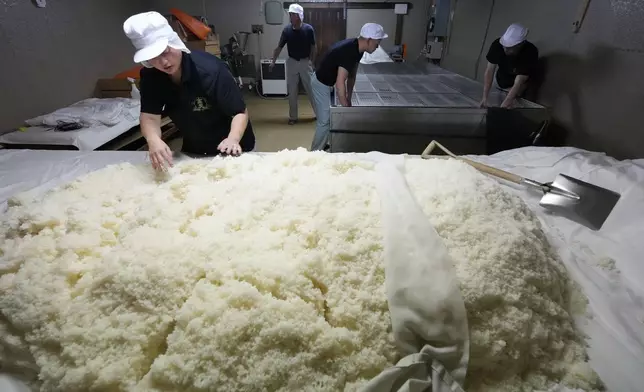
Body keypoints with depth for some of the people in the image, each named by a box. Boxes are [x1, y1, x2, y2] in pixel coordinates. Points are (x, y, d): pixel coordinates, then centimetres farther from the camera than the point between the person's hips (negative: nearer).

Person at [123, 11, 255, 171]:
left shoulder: (211, 70, -27)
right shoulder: (150, 75, -12)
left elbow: (240, 112, -27)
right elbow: (150, 117, -20)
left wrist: (233, 140, -47)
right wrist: (154, 140, -42)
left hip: (229, 150, -4)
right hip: (193, 149, 5)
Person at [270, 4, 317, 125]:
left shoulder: (309, 29, -9)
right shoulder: (287, 30, -4)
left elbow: (313, 47, 0)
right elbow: (279, 47, 2)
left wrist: (312, 63, -2)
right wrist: (273, 62, -4)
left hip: (305, 62, -2)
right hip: (292, 62, 2)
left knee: (311, 89, 3)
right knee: (292, 91, 4)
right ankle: (293, 117, 14)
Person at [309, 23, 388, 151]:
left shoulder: (357, 48, -2)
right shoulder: (348, 51, -31)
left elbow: (352, 75, 6)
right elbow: (340, 83, -36)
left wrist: (348, 98, 4)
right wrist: (346, 108, -31)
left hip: (327, 83, 9)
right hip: (321, 84, -9)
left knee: (327, 118, 18)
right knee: (324, 121, -3)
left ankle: (320, 146, 33)